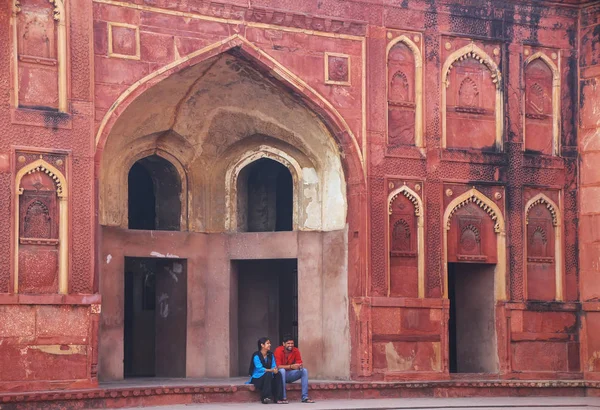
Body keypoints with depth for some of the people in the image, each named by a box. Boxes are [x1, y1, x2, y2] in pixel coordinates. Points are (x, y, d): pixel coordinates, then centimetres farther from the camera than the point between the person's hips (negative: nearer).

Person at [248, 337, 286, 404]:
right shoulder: (256, 355, -13)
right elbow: (259, 368, -24)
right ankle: (266, 398, -35)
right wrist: (271, 370, -33)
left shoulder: (270, 355, 7)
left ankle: (278, 398, -28)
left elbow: (274, 366, -1)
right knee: (268, 374, -34)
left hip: (269, 377, 6)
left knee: (278, 374, -22)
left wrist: (275, 369, -25)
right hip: (257, 378, -6)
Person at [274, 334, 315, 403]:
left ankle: (305, 397, -22)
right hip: (281, 374, -4)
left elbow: (299, 364, -3)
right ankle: (283, 397, -36)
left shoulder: (296, 351, -3)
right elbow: (278, 366, -24)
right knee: (282, 370, -36)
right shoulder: (278, 350, -16)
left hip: (290, 375, 5)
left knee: (304, 370, -17)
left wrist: (300, 366, -29)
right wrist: (291, 366, -37)